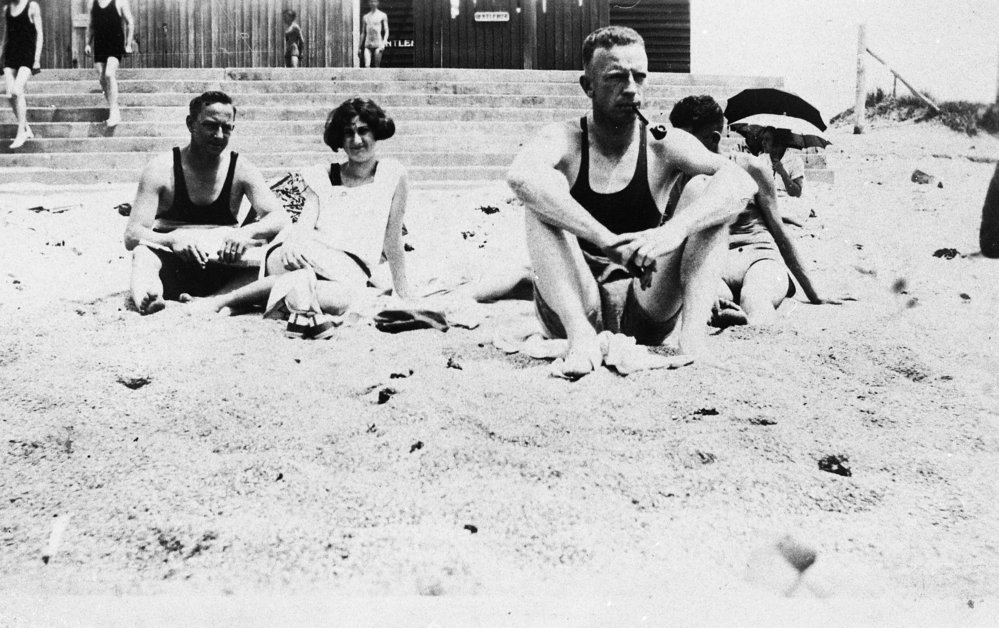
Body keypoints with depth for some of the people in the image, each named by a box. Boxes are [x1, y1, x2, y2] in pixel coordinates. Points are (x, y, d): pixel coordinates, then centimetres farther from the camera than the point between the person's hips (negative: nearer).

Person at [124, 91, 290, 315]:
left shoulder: (241, 169, 3)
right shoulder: (162, 169, -3)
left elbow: (281, 219, -7)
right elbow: (131, 236, -10)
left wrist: (247, 232, -30)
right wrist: (173, 240, -32)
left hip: (220, 269, 2)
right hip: (172, 270, -1)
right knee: (143, 254, -35)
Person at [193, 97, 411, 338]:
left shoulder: (392, 174, 8)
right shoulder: (322, 176, 16)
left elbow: (393, 240, 9)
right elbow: (305, 222, 2)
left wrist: (404, 297, 11)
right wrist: (292, 242, -22)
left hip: (355, 270, -2)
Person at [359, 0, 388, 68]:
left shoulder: (383, 16, 5)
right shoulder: (365, 17, 15)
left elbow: (386, 31, 1)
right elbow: (363, 33, 19)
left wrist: (384, 43, -13)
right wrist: (360, 47, 15)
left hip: (378, 45, -3)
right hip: (367, 45, 3)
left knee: (377, 66, -4)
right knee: (367, 65, -11)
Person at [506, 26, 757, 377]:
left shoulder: (663, 146, 0)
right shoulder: (564, 142, -4)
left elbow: (741, 183, -18)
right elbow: (520, 176, -30)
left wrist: (675, 229, -37)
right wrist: (607, 240, -40)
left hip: (646, 314, 1)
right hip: (574, 309, -1)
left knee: (703, 190, -13)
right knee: (547, 188, -21)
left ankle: (693, 334, -28)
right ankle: (580, 336, -35)